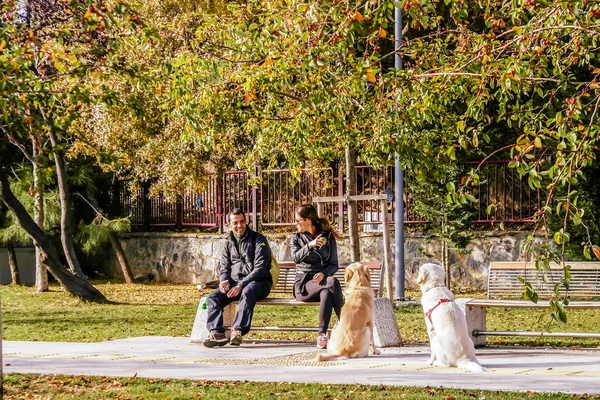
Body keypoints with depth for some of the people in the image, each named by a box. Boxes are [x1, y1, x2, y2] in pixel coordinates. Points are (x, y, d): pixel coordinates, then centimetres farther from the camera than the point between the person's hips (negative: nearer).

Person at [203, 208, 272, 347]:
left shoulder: (258, 240, -1)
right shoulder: (229, 243, 18)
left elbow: (260, 268, -10)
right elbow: (224, 267, 17)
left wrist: (241, 285, -20)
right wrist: (224, 280, -8)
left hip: (257, 282, -5)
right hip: (234, 283, 5)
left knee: (247, 293, -40)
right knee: (213, 297, -21)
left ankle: (237, 331, -50)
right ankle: (217, 333, -35)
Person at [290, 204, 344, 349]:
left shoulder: (328, 237, 12)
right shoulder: (296, 238, 12)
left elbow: (334, 264, 7)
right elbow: (296, 257, -9)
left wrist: (324, 273, -14)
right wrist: (309, 245, -27)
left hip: (322, 280, 2)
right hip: (304, 284, -1)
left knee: (326, 294, -38)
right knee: (333, 283, -33)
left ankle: (322, 334, -36)